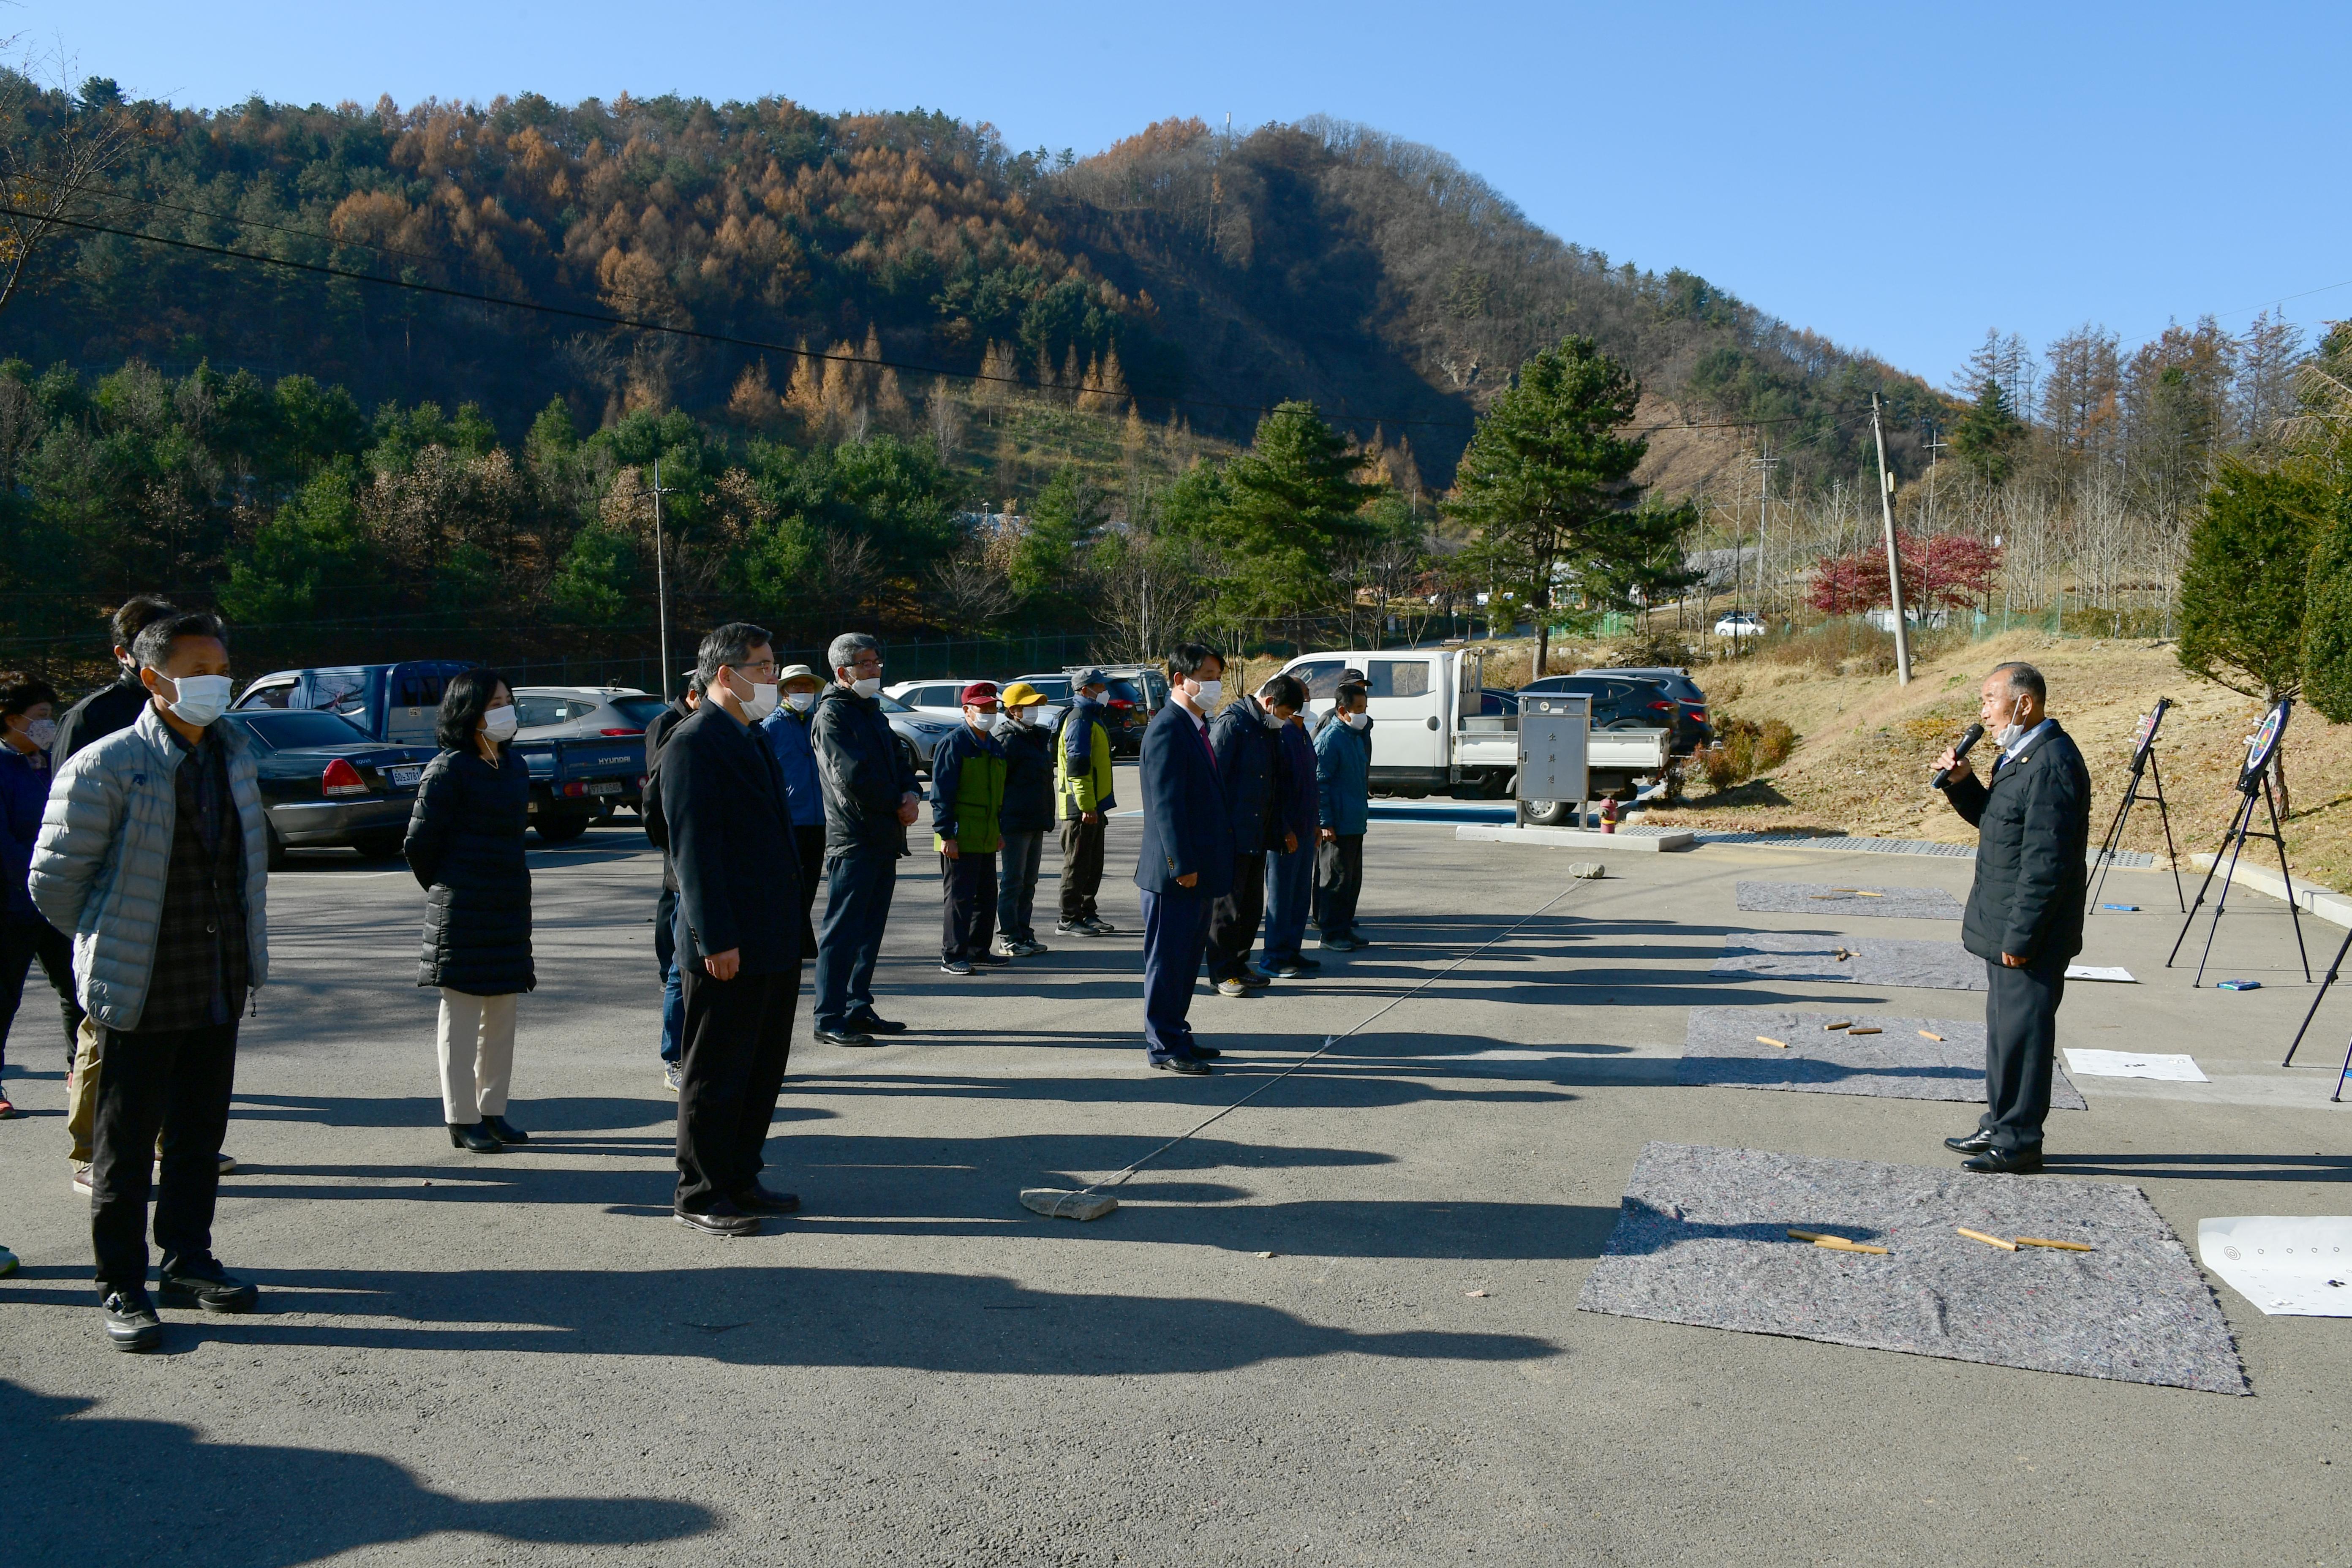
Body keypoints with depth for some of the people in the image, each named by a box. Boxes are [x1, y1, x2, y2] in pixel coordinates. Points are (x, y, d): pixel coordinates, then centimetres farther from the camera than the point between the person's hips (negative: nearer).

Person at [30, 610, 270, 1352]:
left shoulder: (234, 754, 6)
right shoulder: (105, 767, -14)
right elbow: (54, 881, -8)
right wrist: (109, 949, 3)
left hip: (221, 986, 6)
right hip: (140, 994, -6)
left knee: (200, 1136, 15)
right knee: (126, 1148, 6)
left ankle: (189, 1262, 29)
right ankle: (121, 1289, 17)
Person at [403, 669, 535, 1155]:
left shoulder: (512, 764, 11)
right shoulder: (449, 770, -11)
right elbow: (420, 843, -9)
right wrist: (447, 893, 3)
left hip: (509, 906, 7)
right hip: (462, 913, -7)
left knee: (502, 1013, 11)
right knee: (463, 1015, 1)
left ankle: (492, 1111, 21)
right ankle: (463, 1121, 8)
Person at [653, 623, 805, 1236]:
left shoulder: (751, 740, 16)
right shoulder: (693, 743, -13)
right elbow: (693, 847, -19)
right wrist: (716, 939, -22)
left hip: (774, 943, 9)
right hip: (728, 949, -9)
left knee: (762, 1070, 16)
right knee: (715, 1075, 2)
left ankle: (739, 1180, 28)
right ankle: (700, 1194, 14)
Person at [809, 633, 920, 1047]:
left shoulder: (872, 711, 20)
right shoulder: (832, 714, -9)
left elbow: (898, 761, 18)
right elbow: (854, 776, -18)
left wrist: (911, 793, -3)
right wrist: (897, 804, -9)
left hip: (885, 838, 9)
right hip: (853, 839, -9)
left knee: (870, 929, 13)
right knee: (843, 931, -6)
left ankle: (859, 1008, 22)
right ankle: (830, 1020, -2)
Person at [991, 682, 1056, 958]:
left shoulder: (1039, 736, 15)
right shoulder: (1009, 740, -13)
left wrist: (1047, 817, 21)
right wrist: (998, 823, -17)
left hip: (1036, 822, 9)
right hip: (1015, 823, -9)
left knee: (1029, 883, 13)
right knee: (1012, 882, -3)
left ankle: (1024, 934, 21)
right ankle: (1008, 940, 3)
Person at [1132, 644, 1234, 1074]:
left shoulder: (1197, 727, 15)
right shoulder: (1168, 729, -16)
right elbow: (1167, 804, -20)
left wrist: (1206, 864, 18)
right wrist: (1182, 865, -22)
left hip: (1199, 868, 10)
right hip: (1176, 872, -10)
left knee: (1189, 955, 16)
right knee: (1168, 957, 0)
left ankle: (1176, 1036, 26)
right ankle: (1165, 1046, 7)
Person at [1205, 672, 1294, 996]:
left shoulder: (1270, 730, 14)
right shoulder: (1232, 723, -13)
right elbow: (1213, 776, -17)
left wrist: (1279, 830, 17)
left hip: (1257, 835, 9)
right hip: (1231, 833, -9)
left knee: (1252, 903, 13)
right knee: (1227, 903, -2)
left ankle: (1239, 964, 24)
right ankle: (1222, 973, 5)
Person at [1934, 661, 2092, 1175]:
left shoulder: (2052, 764, -21)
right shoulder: (2020, 757, 12)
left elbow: (2046, 863, -24)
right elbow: (1993, 820, 23)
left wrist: (2019, 938, -23)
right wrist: (1961, 784, 4)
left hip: (2030, 935, -11)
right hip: (2006, 927, 11)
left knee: (2022, 1031, -1)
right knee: (2005, 1027, 19)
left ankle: (2019, 1142, 10)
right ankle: (1999, 1126, 31)